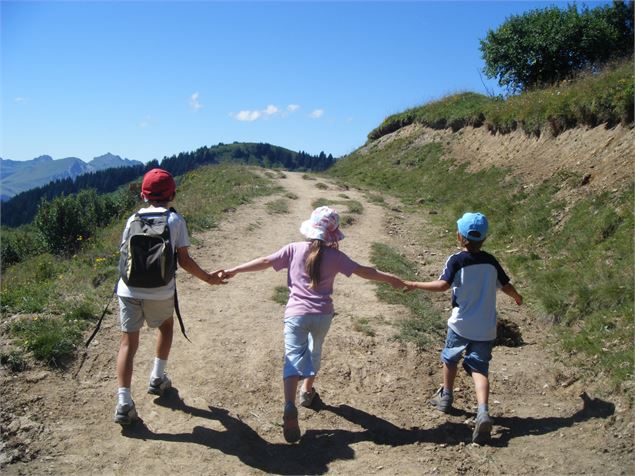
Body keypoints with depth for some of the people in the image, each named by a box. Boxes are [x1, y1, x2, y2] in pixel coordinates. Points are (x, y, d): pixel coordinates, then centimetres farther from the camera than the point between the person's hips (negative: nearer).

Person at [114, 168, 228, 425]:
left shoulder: (132, 219, 6)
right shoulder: (175, 220, -1)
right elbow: (183, 260, -3)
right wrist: (208, 278, 9)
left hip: (129, 290, 1)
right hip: (160, 292, -1)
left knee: (128, 341, 7)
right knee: (166, 325, 28)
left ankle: (124, 402, -2)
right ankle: (157, 379, 32)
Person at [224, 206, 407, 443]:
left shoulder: (294, 249, -3)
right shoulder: (334, 256, -2)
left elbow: (265, 261, -2)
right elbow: (363, 271, 1)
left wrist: (233, 271, 7)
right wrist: (391, 279, 14)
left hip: (296, 314, -1)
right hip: (323, 315, 2)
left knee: (293, 358, -5)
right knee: (314, 352, 25)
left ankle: (289, 407, -24)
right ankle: (307, 392, 44)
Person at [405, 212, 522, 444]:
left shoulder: (456, 260, -11)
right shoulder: (491, 261, 3)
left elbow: (443, 284, -25)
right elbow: (506, 286, 10)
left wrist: (416, 285, -16)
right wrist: (517, 297, 31)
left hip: (460, 325, -2)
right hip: (486, 328, 3)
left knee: (450, 358, 22)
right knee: (479, 368, 1)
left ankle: (446, 397, 37)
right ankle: (483, 412, -19)